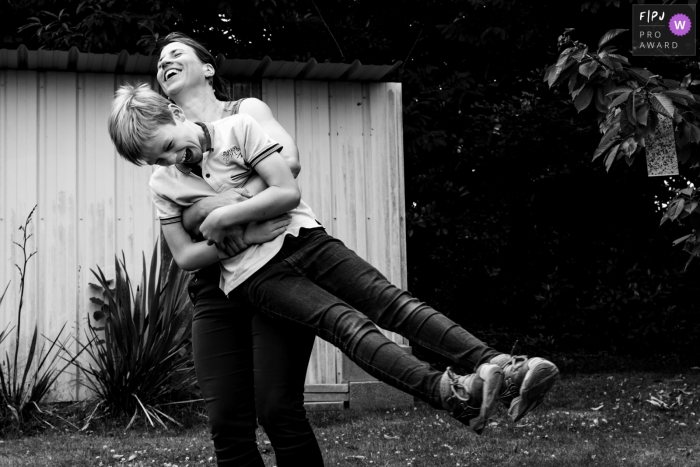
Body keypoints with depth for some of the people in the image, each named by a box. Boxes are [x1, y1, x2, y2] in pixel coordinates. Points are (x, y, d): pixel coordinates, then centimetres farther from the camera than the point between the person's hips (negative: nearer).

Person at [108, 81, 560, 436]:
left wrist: (224, 218, -12)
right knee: (346, 322, -24)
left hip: (300, 236, 1)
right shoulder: (164, 183, 7)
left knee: (389, 300, -17)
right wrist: (225, 241, -7)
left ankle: (500, 365, -30)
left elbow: (289, 192, -9)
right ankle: (451, 392, -44)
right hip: (253, 273, 0)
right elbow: (185, 258, 9)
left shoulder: (237, 128, -3)